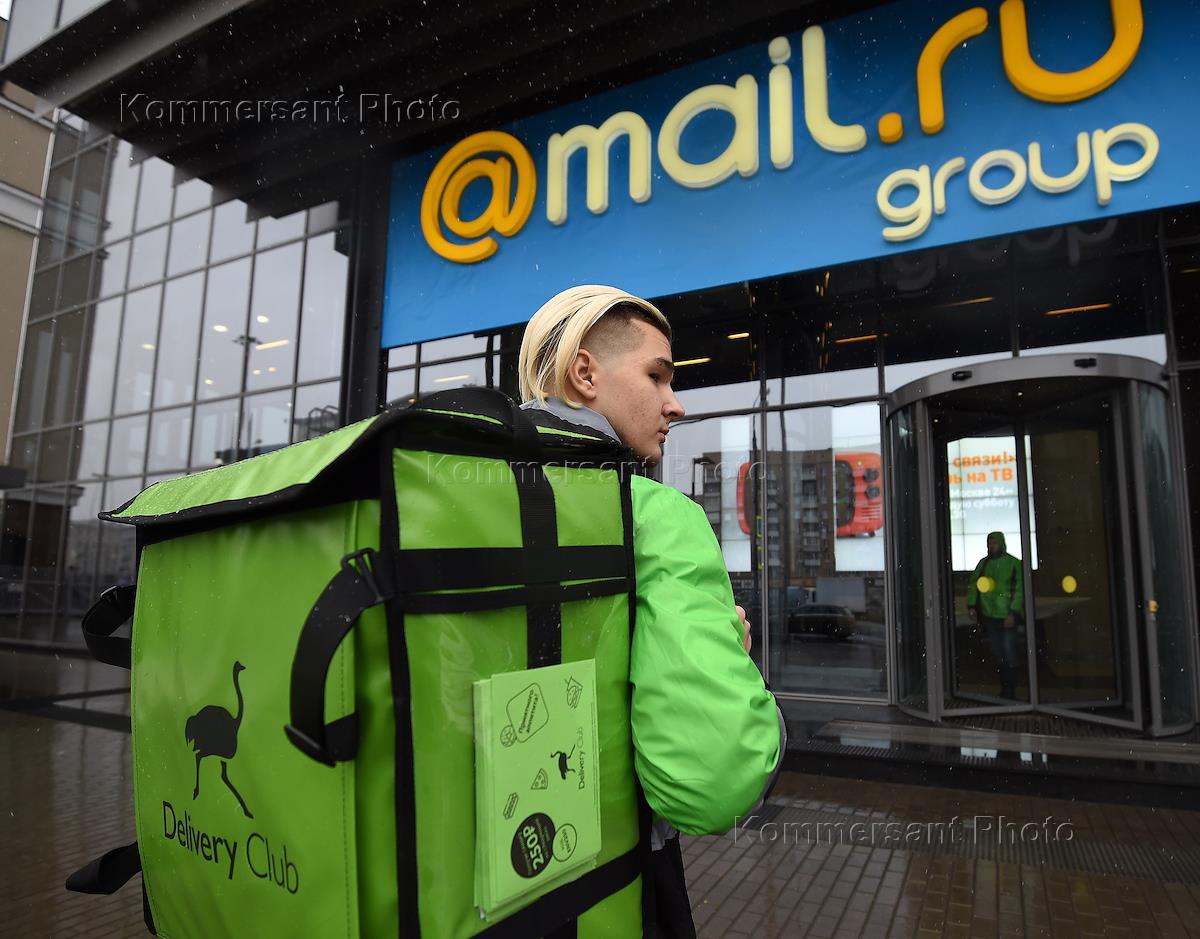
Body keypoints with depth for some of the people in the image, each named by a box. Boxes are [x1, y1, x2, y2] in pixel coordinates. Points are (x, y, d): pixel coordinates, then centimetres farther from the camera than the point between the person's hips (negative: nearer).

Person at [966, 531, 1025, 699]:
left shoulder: (1013, 563, -6)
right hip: (988, 616, 5)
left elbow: (1019, 589, -10)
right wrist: (971, 606, 1)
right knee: (997, 654, 11)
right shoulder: (983, 563, 9)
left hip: (1007, 617, -5)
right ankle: (1004, 687, 21)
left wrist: (1014, 613, -15)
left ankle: (1010, 690, 8)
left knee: (1009, 654, -2)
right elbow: (973, 585, 11)